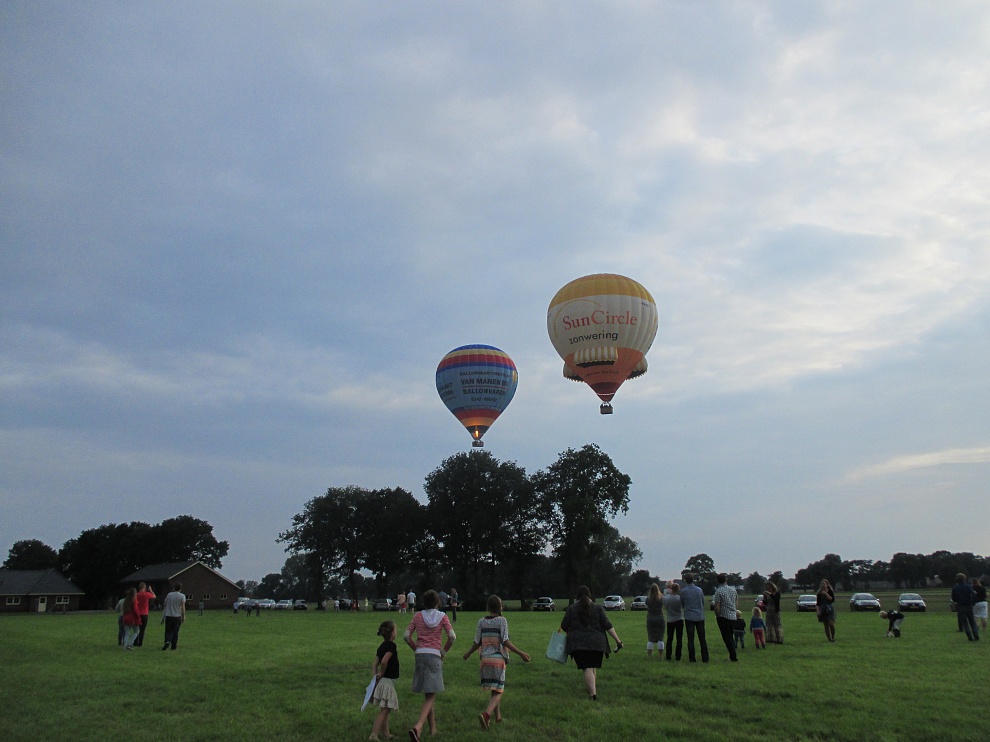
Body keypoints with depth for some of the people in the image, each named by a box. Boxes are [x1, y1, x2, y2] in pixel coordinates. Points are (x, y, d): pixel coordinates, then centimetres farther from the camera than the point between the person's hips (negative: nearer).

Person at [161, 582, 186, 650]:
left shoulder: (169, 594, 6)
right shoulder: (182, 596, -4)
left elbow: (165, 606, 9)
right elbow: (183, 607, -9)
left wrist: (163, 617, 15)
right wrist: (183, 617, -1)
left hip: (168, 616, 2)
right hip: (177, 616, -2)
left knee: (168, 631, 12)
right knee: (175, 631, 9)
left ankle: (167, 641, -12)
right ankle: (173, 645, 12)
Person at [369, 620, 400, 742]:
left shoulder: (381, 646, 10)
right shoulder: (391, 645, -15)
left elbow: (374, 664, 7)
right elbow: (384, 661, -29)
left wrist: (376, 676, -1)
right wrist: (382, 674, -14)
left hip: (382, 681, 9)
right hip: (387, 681, -9)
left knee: (384, 710, 18)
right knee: (384, 710, -7)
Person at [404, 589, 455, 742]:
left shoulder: (418, 616, 7)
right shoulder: (442, 617, 1)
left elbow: (406, 636, 1)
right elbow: (452, 636, -9)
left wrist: (417, 649, 12)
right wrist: (444, 652, 4)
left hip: (420, 655, 3)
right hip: (434, 655, -3)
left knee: (428, 694, 17)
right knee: (431, 696, -2)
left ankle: (433, 728, 23)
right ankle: (417, 726, -23)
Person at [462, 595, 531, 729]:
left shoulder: (481, 622, 5)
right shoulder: (502, 620, -6)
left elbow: (477, 642, 7)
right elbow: (505, 641, -12)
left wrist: (468, 653, 25)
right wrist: (521, 653, -10)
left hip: (485, 659, 5)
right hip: (498, 659, -4)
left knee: (494, 690, 21)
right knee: (498, 692, -1)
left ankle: (497, 716, 27)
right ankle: (486, 714, -23)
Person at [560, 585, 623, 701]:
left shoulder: (571, 608, 2)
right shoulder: (598, 608, 4)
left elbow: (564, 626, 5)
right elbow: (608, 626, -1)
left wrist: (570, 633, 25)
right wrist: (617, 640, 2)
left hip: (578, 643, -2)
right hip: (596, 643, 2)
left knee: (587, 669, -4)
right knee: (593, 667, 19)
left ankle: (593, 693, -18)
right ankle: (593, 689, 29)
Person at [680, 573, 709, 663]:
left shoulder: (683, 591, -7)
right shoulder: (700, 590, 1)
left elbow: (682, 604, 4)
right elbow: (703, 602, 12)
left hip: (689, 617, -2)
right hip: (700, 617, 2)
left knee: (690, 639, 2)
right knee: (702, 638, 8)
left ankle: (692, 658, 2)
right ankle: (705, 658, 9)